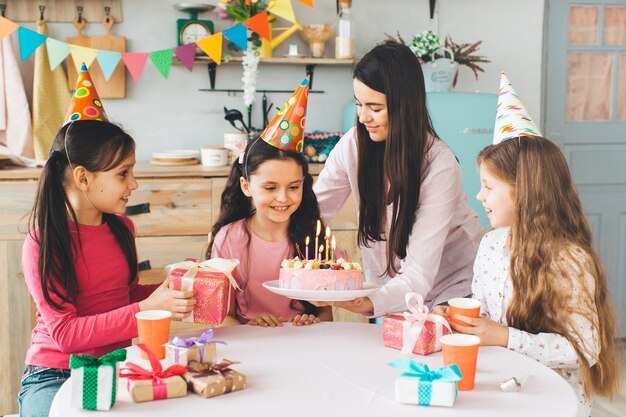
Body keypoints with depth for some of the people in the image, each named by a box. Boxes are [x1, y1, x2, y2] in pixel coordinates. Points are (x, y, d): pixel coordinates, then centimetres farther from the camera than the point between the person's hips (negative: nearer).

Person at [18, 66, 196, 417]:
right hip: (55, 374, -5)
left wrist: (170, 290, 0)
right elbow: (66, 333, -18)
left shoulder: (122, 228, 6)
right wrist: (146, 309, -26)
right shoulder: (42, 244, -12)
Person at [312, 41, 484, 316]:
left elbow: (419, 275, -27)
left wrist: (371, 303, -45)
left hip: (453, 286, -4)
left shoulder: (440, 167, -23)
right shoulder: (354, 144, -9)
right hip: (387, 284, 4)